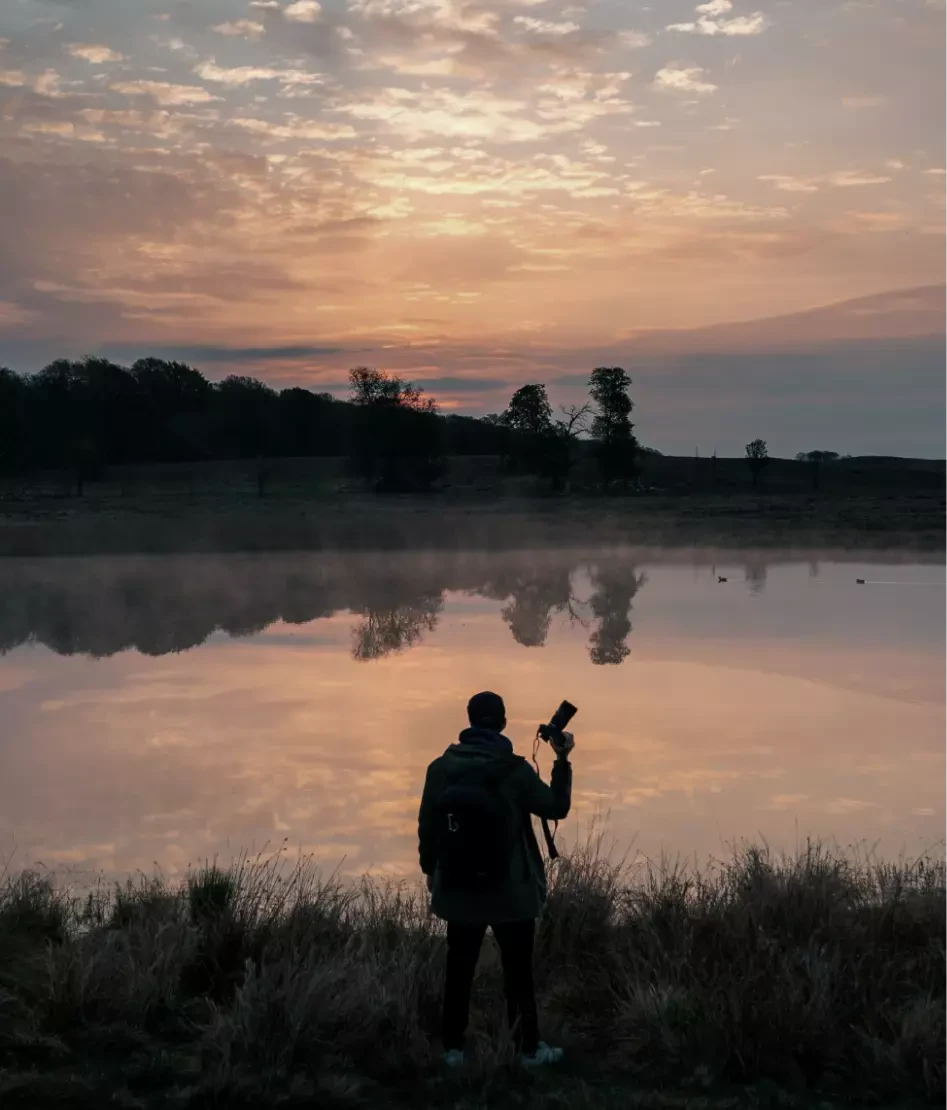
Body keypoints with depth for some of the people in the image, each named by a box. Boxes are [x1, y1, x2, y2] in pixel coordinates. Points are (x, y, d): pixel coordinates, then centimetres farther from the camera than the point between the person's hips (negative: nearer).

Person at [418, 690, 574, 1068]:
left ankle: (453, 1048, 18)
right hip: (511, 892, -2)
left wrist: (429, 870, 16)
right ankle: (529, 1048, 17)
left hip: (459, 890, 3)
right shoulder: (515, 771, -15)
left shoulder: (441, 767, -6)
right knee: (518, 970, 9)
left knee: (459, 969, 12)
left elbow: (427, 826, 1)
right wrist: (562, 760, 7)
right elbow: (556, 808, -2)